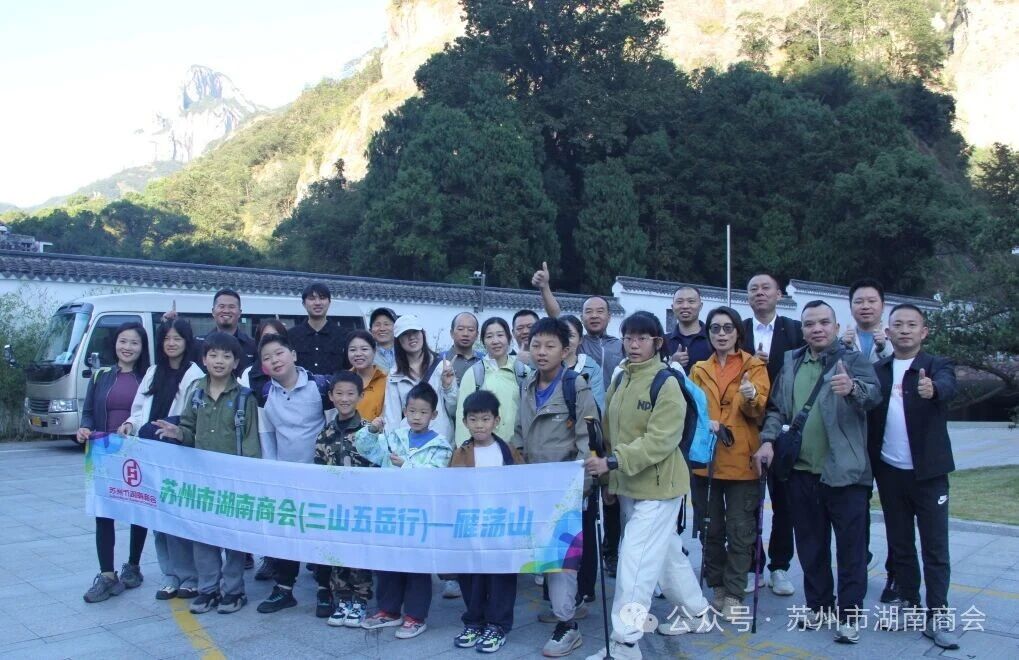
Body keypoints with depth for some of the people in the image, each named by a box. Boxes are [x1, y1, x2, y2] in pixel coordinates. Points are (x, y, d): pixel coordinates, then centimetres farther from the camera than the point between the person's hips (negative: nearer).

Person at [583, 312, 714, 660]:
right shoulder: (620, 380, 8)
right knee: (667, 552, 20)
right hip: (629, 485, 8)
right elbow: (611, 428, 16)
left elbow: (660, 440, -23)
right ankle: (697, 613, 39)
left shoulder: (667, 383, -15)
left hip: (658, 486, -8)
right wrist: (608, 462, 5)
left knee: (635, 561, -8)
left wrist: (614, 461, -29)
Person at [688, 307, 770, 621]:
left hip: (741, 460, -3)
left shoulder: (754, 366, 1)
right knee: (710, 528, 10)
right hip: (705, 459, 3)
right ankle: (717, 586, 25)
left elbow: (760, 411, -10)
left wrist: (751, 398, -31)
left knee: (739, 530, 0)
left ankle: (733, 594, 10)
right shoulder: (699, 369, 11)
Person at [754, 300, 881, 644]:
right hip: (802, 471, 5)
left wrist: (853, 389, -46)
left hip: (844, 471, -5)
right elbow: (777, 407, 13)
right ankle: (819, 606, 30)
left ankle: (849, 615, 15)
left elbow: (874, 393, -24)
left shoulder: (854, 361, -5)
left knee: (850, 548, 4)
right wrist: (768, 439, -3)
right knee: (810, 545, 16)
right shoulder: (791, 362, 9)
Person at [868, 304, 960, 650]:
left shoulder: (937, 366, -5)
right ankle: (908, 604, 25)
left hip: (928, 471, -3)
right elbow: (866, 412, 0)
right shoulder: (876, 370, 5)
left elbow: (948, 386, -28)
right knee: (899, 544, 13)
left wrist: (932, 389, -48)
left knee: (935, 546, 2)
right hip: (889, 472, 3)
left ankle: (937, 616, 8)